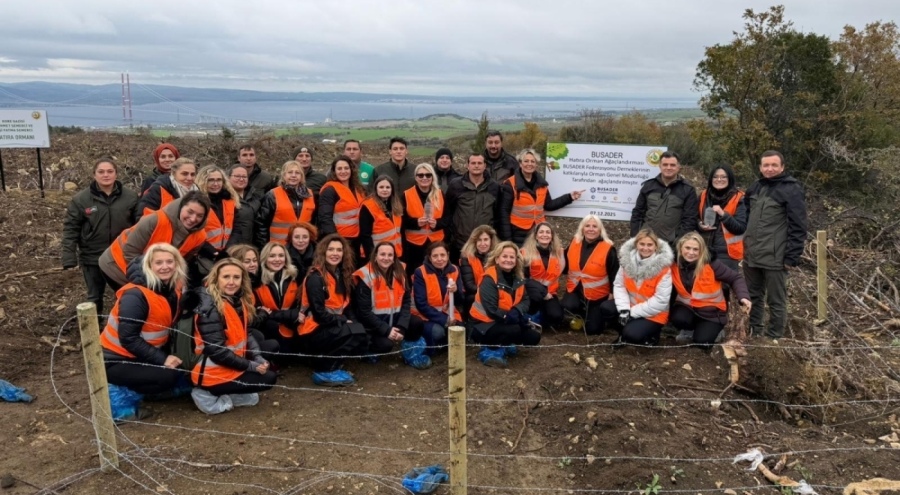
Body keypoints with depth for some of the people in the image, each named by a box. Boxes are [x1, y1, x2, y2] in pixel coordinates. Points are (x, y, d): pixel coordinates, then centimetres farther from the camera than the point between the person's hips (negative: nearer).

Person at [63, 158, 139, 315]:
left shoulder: (130, 196, -5)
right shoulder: (81, 199, -8)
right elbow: (70, 228, -6)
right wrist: (69, 258, -10)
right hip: (92, 258, 0)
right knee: (95, 297, 14)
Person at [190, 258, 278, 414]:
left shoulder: (238, 301, 3)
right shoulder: (210, 308, -24)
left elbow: (245, 334, 7)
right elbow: (216, 351, -26)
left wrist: (258, 358, -10)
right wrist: (251, 366, -20)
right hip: (213, 372, -9)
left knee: (272, 346, 12)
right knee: (269, 378, -8)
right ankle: (210, 395, -5)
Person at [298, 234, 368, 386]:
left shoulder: (342, 275, 9)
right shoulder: (315, 278, -16)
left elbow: (347, 306, 9)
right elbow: (319, 314, -21)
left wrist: (352, 322, -9)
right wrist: (344, 322, -16)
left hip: (334, 327, 8)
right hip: (314, 332, -8)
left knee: (362, 339, -14)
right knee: (356, 333, -26)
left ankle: (332, 365, 3)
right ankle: (323, 371, -14)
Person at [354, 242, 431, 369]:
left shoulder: (400, 273, 0)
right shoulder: (366, 276, -16)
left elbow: (406, 302, -1)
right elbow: (364, 311, -17)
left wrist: (401, 327, -16)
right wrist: (386, 330, -23)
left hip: (393, 317, 5)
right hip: (372, 322, -5)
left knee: (418, 323, -21)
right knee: (385, 344, -30)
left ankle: (410, 353, 3)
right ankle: (368, 349, 4)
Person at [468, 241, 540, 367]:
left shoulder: (518, 278, 1)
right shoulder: (490, 279, -22)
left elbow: (525, 300, -3)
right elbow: (491, 310, -28)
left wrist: (517, 311, -23)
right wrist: (509, 316, -27)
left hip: (503, 322, 8)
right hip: (483, 325, -8)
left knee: (533, 337, -2)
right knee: (515, 330, -32)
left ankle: (502, 346, 13)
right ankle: (489, 351, -13)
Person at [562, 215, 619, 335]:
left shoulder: (608, 249, -16)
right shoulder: (574, 244, -3)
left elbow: (614, 274, -8)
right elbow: (565, 266, 11)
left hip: (597, 294, -2)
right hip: (575, 289, 2)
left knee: (593, 329, 3)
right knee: (568, 306, -30)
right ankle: (581, 313, 8)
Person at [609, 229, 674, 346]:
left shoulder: (663, 268, -22)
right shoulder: (627, 260, -8)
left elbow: (660, 301, -22)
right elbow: (619, 285, -6)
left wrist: (633, 312, -20)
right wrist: (624, 309, -20)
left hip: (653, 314, -5)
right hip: (630, 305, 5)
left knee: (632, 335, -28)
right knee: (605, 307, -17)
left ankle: (650, 334, 7)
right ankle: (625, 330, 7)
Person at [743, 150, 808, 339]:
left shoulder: (791, 189, -9)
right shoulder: (755, 187, 13)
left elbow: (798, 227, -13)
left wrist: (792, 257, -16)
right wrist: (744, 244, 17)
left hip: (775, 257, -7)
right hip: (751, 255, 7)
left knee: (775, 301, 4)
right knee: (753, 297, 15)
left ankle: (774, 338, 13)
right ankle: (753, 333, 27)